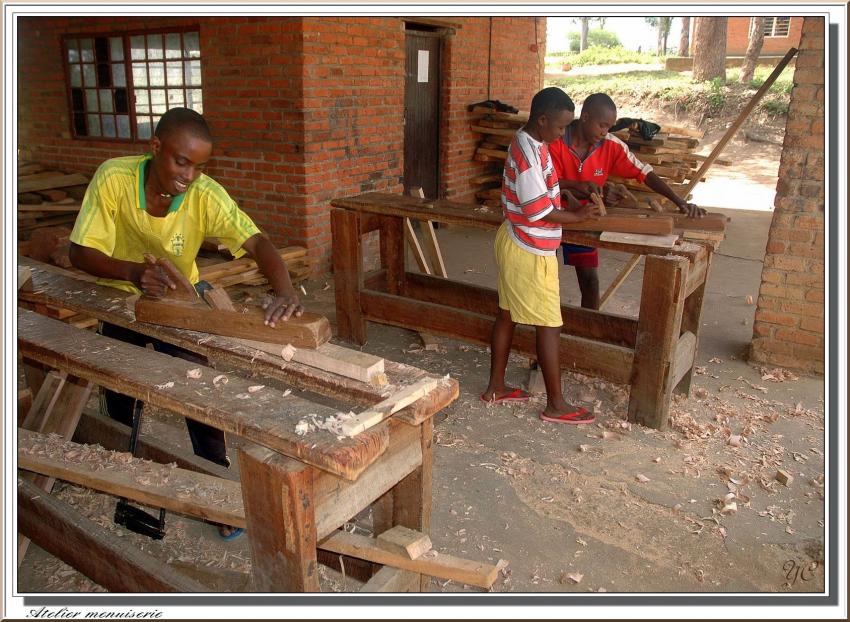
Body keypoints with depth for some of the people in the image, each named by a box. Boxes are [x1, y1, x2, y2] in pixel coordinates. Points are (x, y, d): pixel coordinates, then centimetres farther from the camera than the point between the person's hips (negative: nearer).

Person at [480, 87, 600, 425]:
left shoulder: (531, 143, 8)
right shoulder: (528, 152, -23)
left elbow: (545, 182, 23)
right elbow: (538, 210, -24)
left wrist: (572, 196, 10)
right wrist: (577, 216, -11)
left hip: (515, 244, 10)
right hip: (530, 252, -10)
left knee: (507, 314, 15)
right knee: (549, 325, -1)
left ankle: (495, 387, 27)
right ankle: (556, 405, 10)